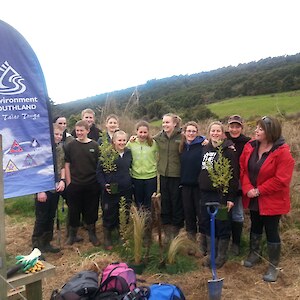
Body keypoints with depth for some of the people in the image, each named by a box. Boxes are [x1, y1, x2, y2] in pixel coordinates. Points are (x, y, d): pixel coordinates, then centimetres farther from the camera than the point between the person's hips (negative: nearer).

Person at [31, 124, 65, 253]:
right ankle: (36, 247, 16)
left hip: (55, 189, 6)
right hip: (43, 189, -6)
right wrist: (40, 190, -17)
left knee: (50, 218, 15)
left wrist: (62, 180, -3)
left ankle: (46, 243, 29)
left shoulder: (60, 149, 5)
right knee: (41, 219, 3)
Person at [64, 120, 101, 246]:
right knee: (74, 210, 10)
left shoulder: (94, 145, 0)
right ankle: (72, 235, 28)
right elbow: (67, 165, 0)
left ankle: (92, 234, 29)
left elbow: (99, 165, 4)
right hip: (74, 184, 0)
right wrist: (68, 182, -5)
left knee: (91, 210, 12)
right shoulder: (71, 145, -2)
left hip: (92, 184, 1)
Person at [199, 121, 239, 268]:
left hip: (221, 194, -6)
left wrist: (231, 197, -15)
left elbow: (233, 175, -12)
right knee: (207, 223, 13)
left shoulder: (228, 150, -9)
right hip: (205, 194, 6)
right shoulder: (205, 148, 10)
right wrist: (201, 190, 13)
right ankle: (210, 254, 28)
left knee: (222, 225, 5)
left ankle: (222, 255, 21)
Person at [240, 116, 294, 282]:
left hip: (271, 200, -5)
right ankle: (254, 253, 44)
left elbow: (281, 179, -22)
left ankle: (273, 266, 23)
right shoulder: (249, 146, -3)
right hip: (253, 198, 5)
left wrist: (258, 191, -19)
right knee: (255, 226, 22)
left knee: (271, 231, 6)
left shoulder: (282, 152, -21)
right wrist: (248, 189, -16)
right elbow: (243, 169, -2)